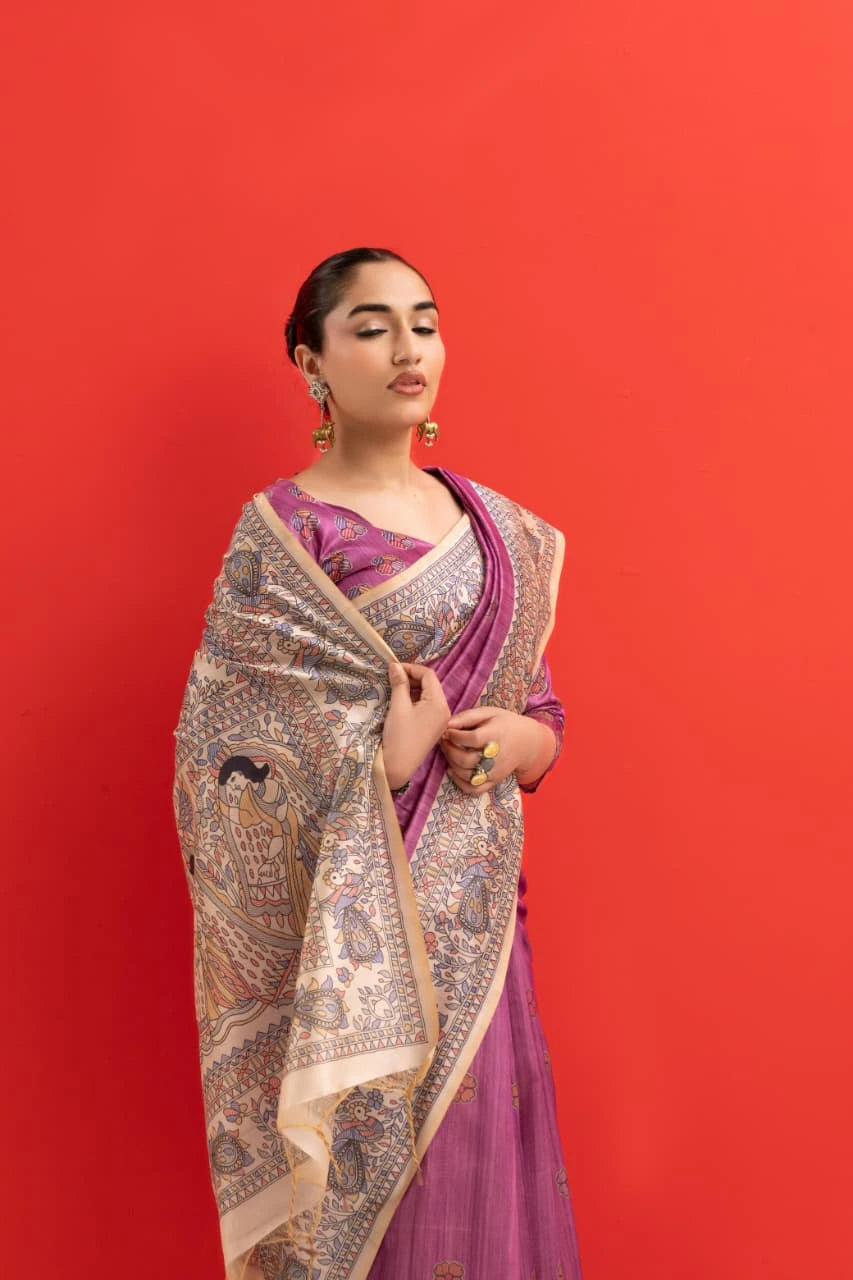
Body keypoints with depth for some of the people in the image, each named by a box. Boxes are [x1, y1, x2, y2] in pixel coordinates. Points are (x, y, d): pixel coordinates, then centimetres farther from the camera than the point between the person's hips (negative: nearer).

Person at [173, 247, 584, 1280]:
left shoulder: (496, 529, 9)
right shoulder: (277, 533, -6)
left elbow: (544, 713, 15)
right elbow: (223, 759, -9)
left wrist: (517, 739, -6)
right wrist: (385, 759, -16)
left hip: (472, 913, 5)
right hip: (343, 926, -4)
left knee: (477, 1174, 11)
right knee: (360, 1182, 4)